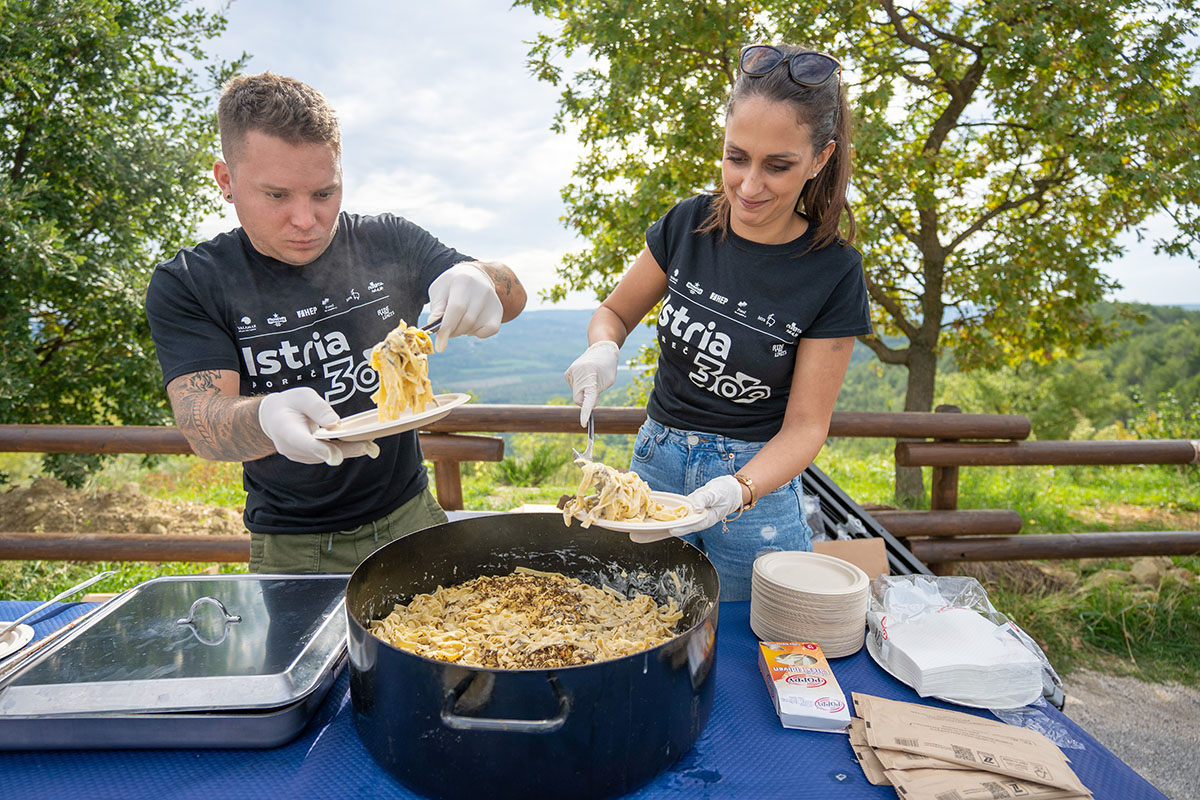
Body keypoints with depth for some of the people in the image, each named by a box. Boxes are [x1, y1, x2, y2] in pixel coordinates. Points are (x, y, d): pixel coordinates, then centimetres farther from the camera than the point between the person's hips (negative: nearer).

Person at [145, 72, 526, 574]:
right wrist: (267, 418, -41)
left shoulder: (390, 244, -2)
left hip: (409, 521, 1)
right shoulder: (185, 286, -7)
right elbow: (200, 425, -17)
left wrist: (474, 280, -28)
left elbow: (514, 296, -4)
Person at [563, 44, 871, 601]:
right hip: (656, 462, 2)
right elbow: (614, 312, 7)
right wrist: (602, 351, -17)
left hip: (757, 480, -2)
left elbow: (805, 424, -12)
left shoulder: (834, 272, -14)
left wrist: (736, 492, -29)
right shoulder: (688, 224, -7)